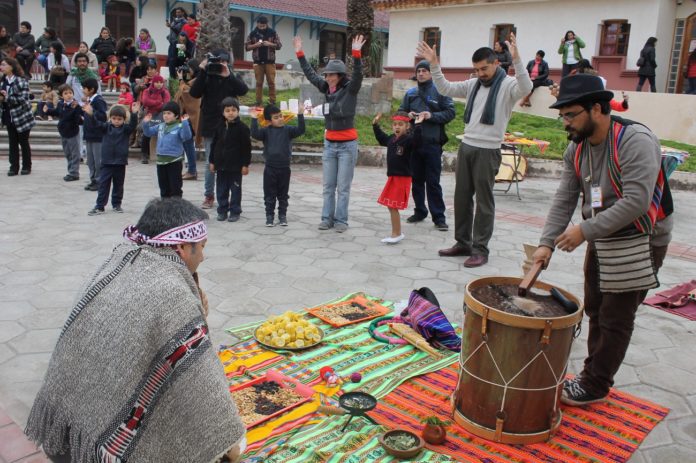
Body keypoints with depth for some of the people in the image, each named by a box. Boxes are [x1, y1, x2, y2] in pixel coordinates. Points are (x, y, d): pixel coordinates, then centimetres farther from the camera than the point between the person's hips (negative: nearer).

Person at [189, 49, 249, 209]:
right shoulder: (207, 78, 3)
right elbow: (194, 93, -11)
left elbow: (243, 90, -17)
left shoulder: (233, 79, 3)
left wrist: (228, 75, -27)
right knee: (210, 163, 8)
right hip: (209, 127, 1)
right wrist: (202, 72, -17)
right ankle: (209, 196, 16)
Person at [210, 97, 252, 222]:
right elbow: (214, 145, 11)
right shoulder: (220, 127, 5)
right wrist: (212, 161, 9)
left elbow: (246, 147, -8)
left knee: (235, 189, 5)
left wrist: (245, 164, -11)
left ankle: (235, 211, 14)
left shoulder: (242, 127, -8)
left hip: (236, 165, -4)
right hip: (221, 164, 5)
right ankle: (222, 210, 21)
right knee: (221, 189, 10)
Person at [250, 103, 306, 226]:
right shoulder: (266, 131, -1)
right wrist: (254, 119, -23)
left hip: (284, 168, 1)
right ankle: (269, 216, 16)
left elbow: (300, 130, -11)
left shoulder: (287, 130, 1)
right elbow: (255, 134, -15)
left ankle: (282, 216, 21)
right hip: (270, 168, 0)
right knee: (269, 195, 6)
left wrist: (300, 115, -19)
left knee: (283, 195, 11)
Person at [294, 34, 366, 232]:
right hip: (329, 143, 5)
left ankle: (341, 220, 9)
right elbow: (310, 74, 14)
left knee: (343, 187, 1)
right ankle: (327, 218, 16)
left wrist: (356, 53, -37)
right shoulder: (326, 89, 5)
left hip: (347, 144, -5)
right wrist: (299, 53, 12)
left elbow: (358, 75, -26)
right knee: (328, 185, 9)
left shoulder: (350, 89, -8)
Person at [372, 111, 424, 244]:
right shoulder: (391, 139, 11)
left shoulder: (408, 139, -12)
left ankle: (396, 234, 4)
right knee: (390, 206, 13)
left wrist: (418, 125, -41)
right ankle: (398, 233, 24)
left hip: (403, 178, -8)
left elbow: (416, 140, -34)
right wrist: (375, 125, 31)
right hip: (392, 177, 8)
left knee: (393, 207, -7)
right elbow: (381, 139, 31)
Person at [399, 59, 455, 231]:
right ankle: (420, 212, 24)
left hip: (432, 143, -4)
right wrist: (408, 115, -5)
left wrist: (432, 115, -16)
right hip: (413, 143, 4)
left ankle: (438, 217, 2)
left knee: (433, 182, -4)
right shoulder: (411, 93, 12)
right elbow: (401, 112, 17)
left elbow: (450, 113, -3)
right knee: (416, 180, 11)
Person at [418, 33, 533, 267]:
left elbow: (525, 88, -28)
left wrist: (516, 59, -39)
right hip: (466, 146, 7)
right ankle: (463, 243, 24)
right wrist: (434, 64, 3)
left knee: (484, 200, 0)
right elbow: (445, 88, 14)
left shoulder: (507, 85, -7)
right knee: (462, 196, 12)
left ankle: (480, 250, 7)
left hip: (488, 151, -7)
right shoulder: (473, 84, 12)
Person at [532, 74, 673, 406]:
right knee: (596, 311, 16)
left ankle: (595, 386, 14)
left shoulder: (635, 141, -23)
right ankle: (594, 374, 32)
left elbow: (636, 202, -31)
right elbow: (564, 199, -3)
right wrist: (547, 242, -13)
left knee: (616, 318, 2)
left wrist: (585, 230, -30)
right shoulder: (577, 148, 0)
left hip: (639, 242, -7)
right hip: (601, 241, 8)